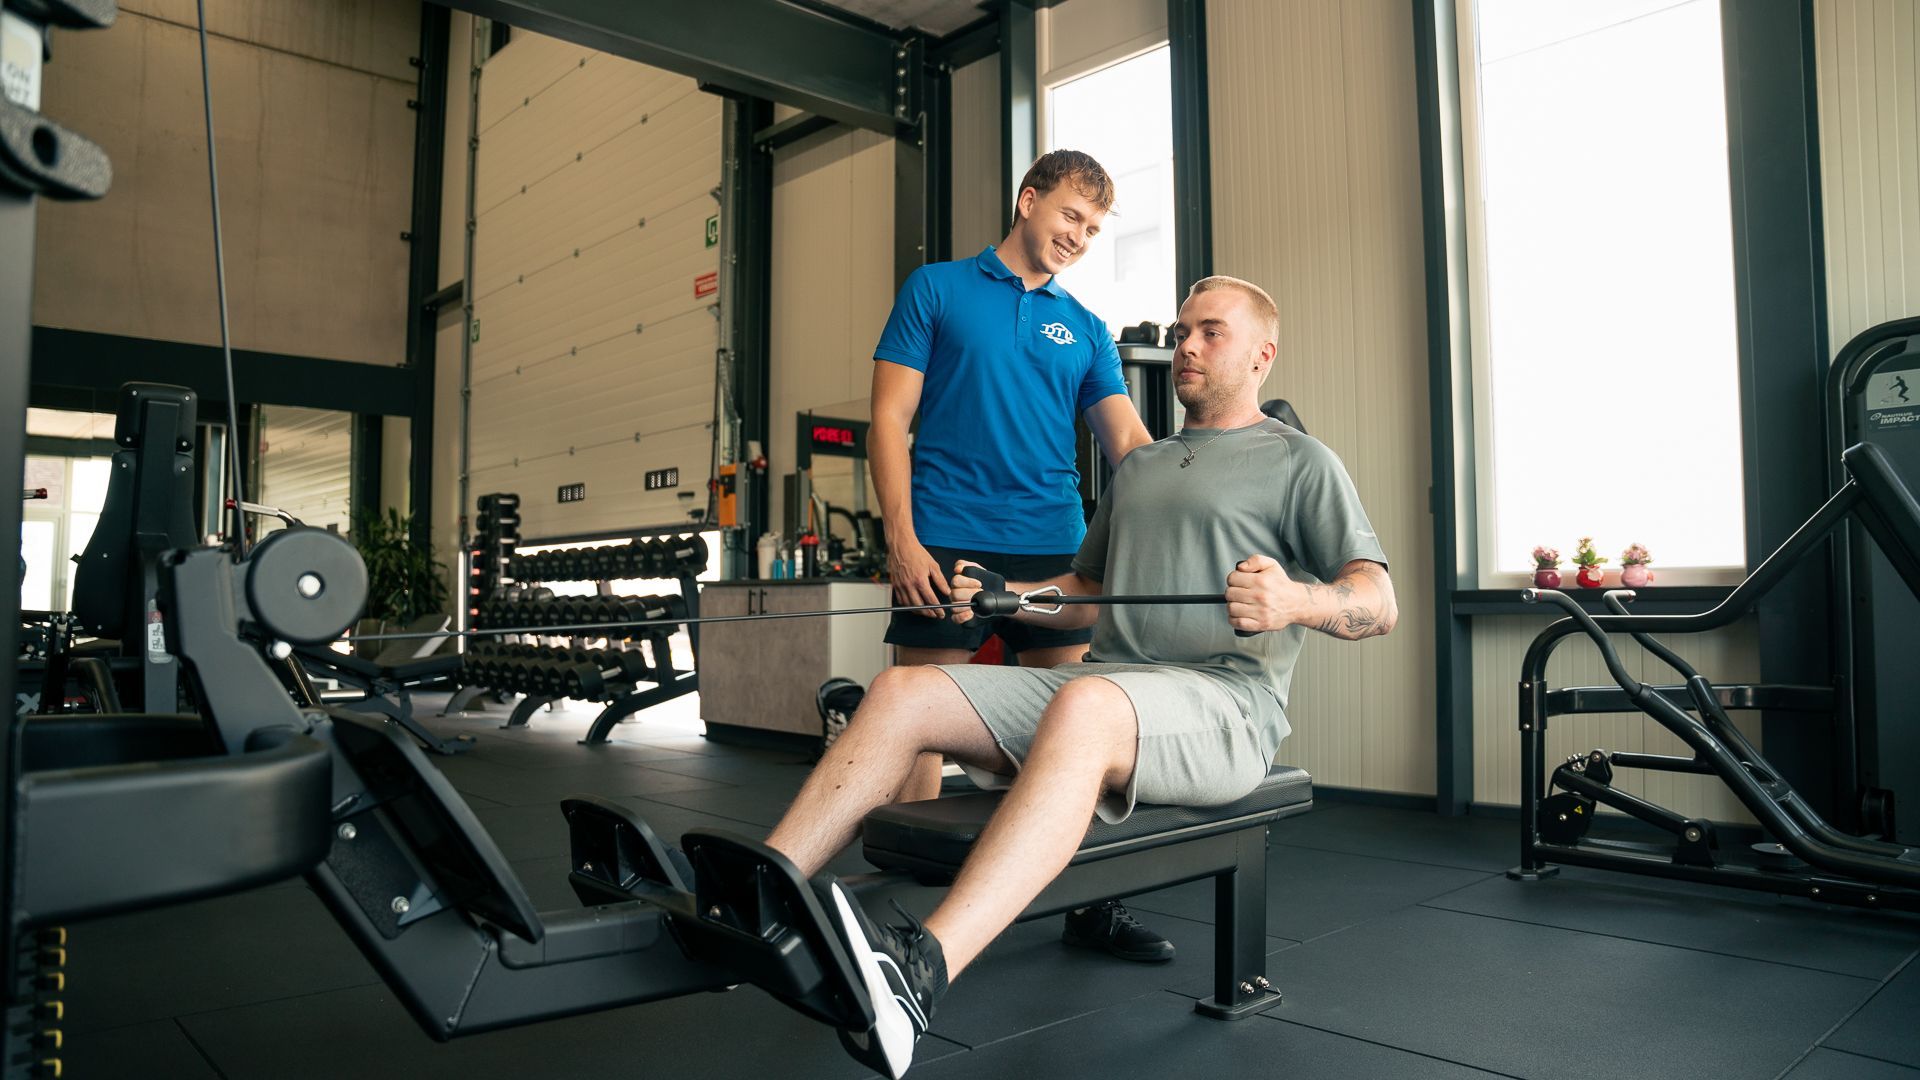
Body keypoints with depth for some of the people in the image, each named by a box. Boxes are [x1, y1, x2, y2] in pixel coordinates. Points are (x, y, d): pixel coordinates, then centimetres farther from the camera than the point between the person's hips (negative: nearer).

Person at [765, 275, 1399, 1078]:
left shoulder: (1298, 462, 8)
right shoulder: (1139, 466, 27)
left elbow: (1378, 604, -2)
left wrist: (1298, 600, -25)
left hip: (1222, 701, -6)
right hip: (1101, 683, 7)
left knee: (1082, 706, -41)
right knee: (901, 693, -14)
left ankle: (922, 970, -53)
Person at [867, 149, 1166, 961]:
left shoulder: (1085, 330, 16)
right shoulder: (936, 290, 6)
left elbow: (1129, 443, 8)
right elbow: (890, 418, 0)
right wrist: (901, 536, -10)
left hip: (1055, 548, 4)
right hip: (948, 543, -4)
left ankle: (1089, 901, 20)